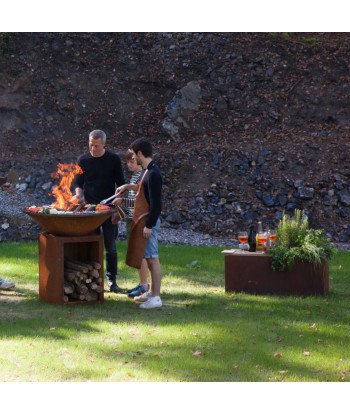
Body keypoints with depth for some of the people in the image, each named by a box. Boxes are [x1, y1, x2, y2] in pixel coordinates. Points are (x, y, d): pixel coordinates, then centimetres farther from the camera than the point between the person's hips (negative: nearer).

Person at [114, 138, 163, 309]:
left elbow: (156, 203, -22)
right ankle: (152, 292, 25)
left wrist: (149, 225, -21)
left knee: (152, 258, -7)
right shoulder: (149, 171, 11)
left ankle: (156, 297, -4)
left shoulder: (153, 174, -19)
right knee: (149, 258, 16)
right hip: (143, 220, 10)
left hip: (148, 221, -10)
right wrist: (129, 186, 25)